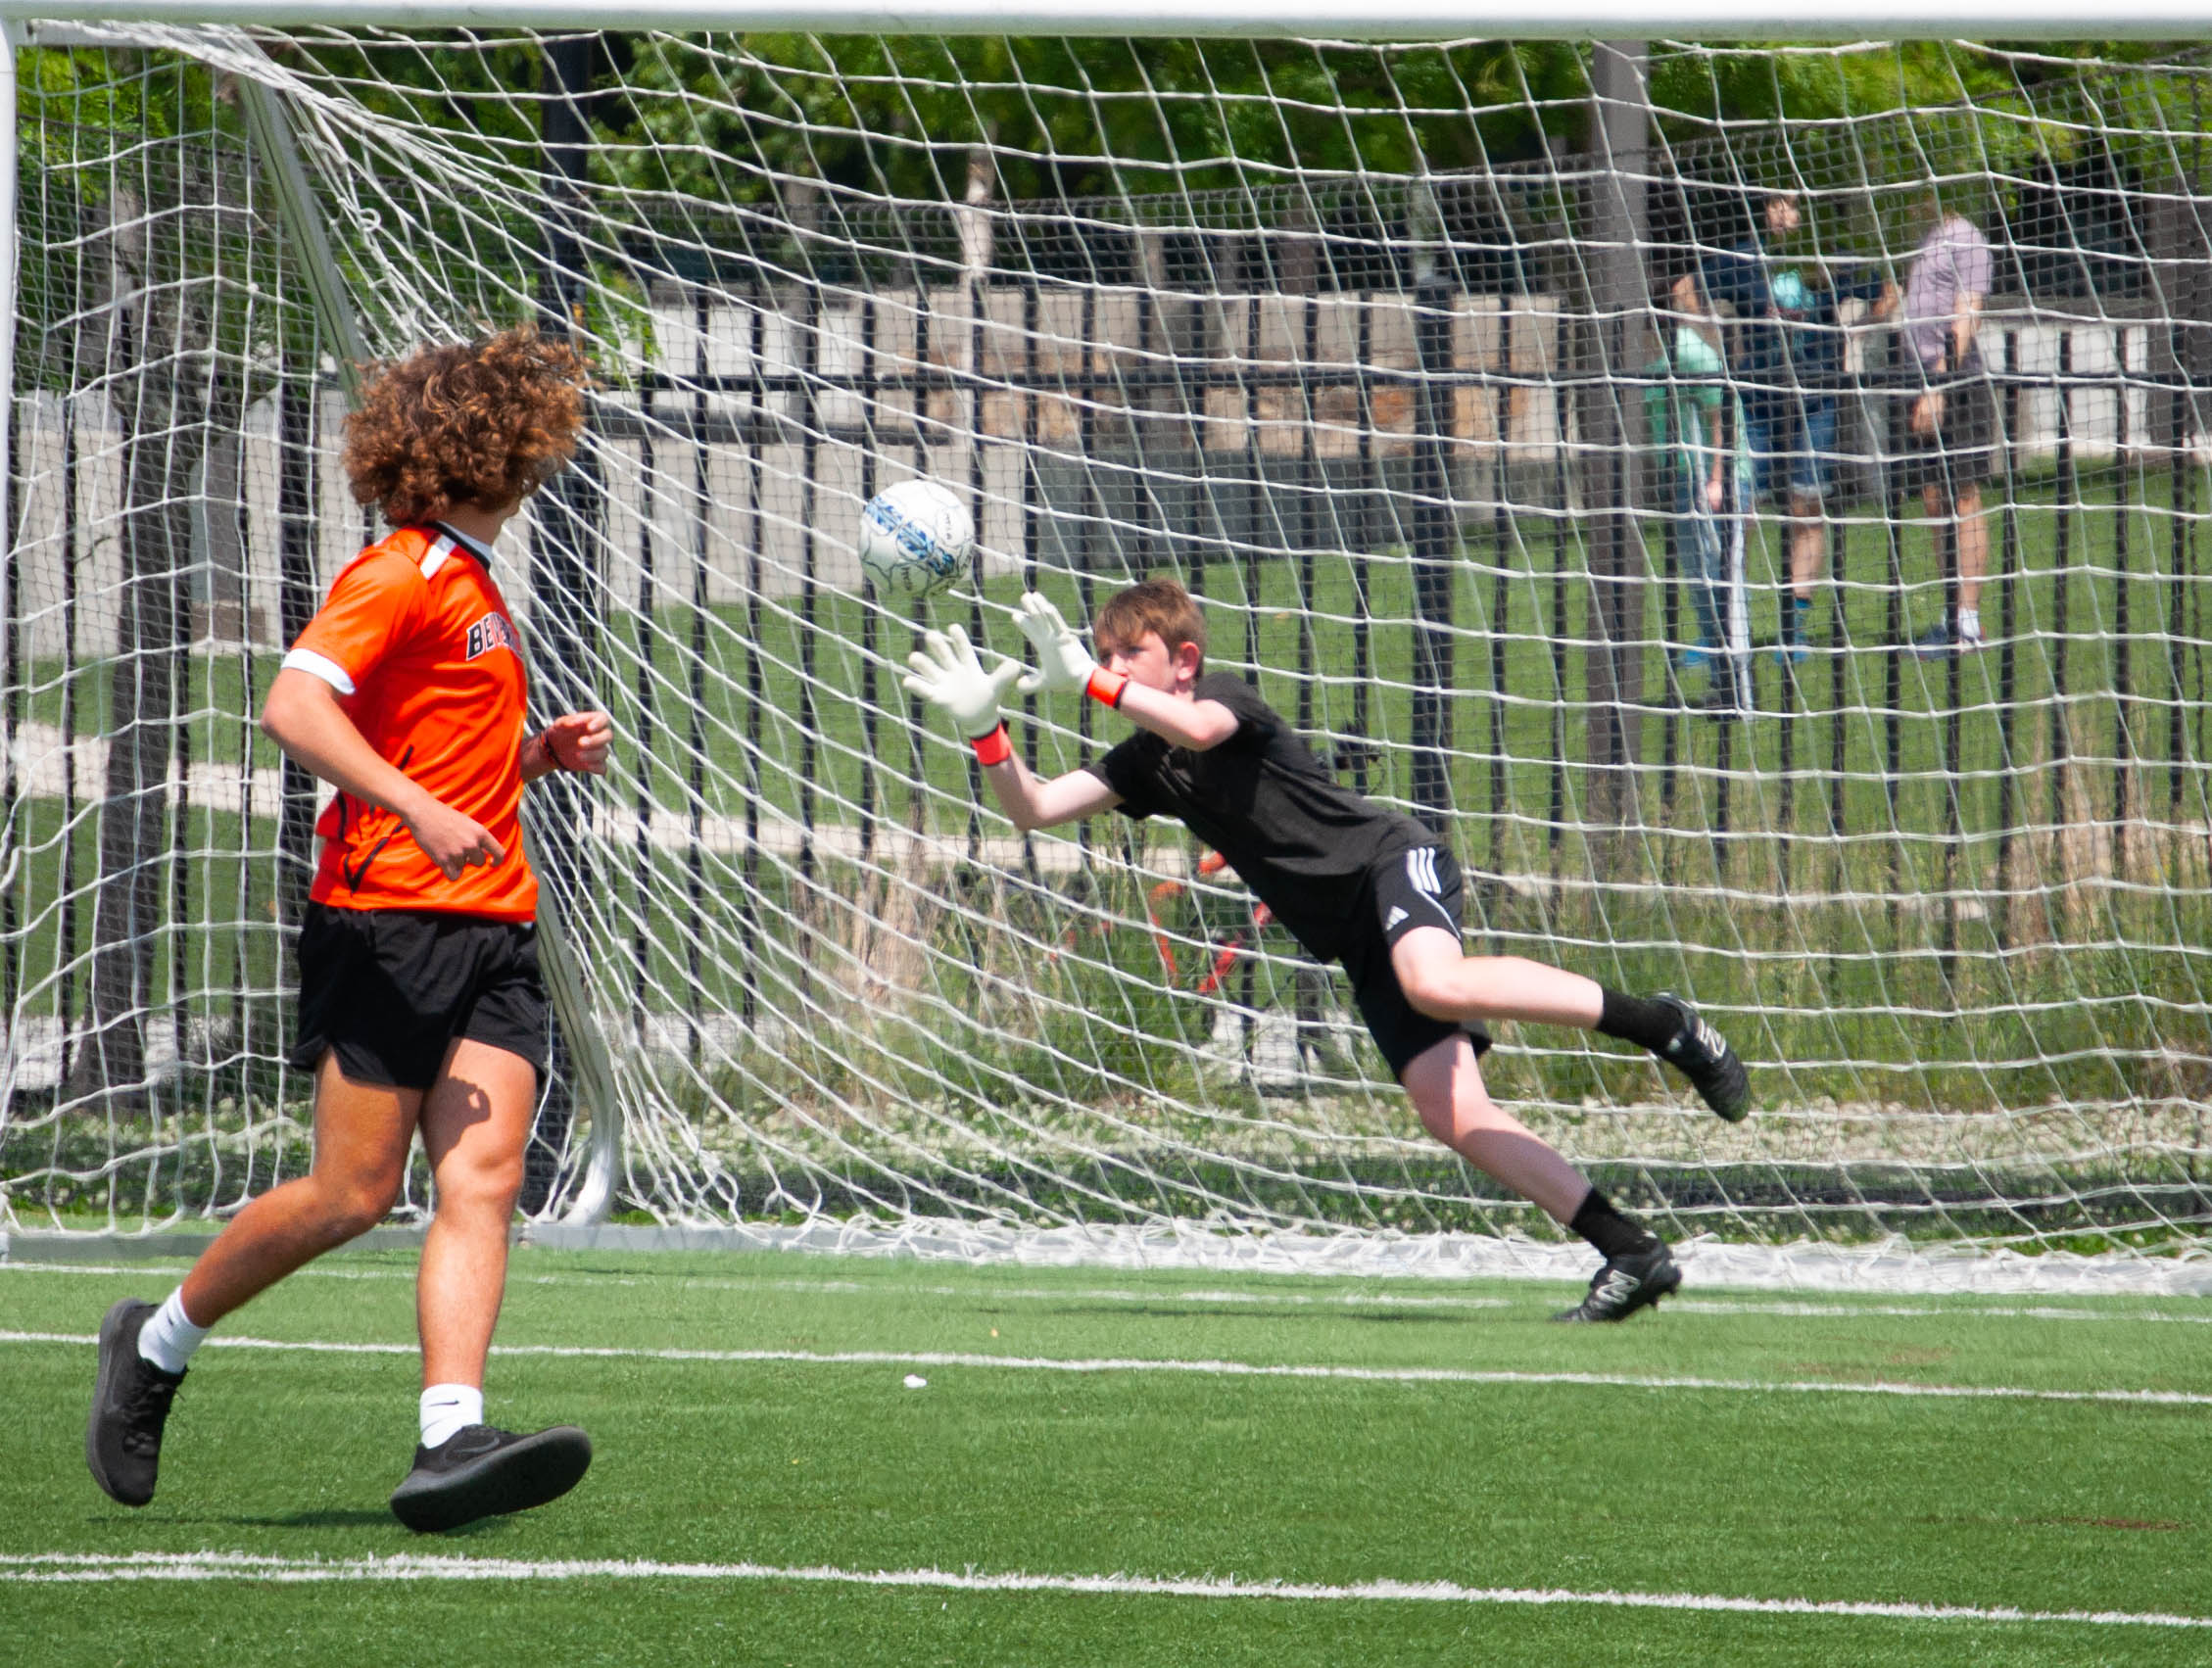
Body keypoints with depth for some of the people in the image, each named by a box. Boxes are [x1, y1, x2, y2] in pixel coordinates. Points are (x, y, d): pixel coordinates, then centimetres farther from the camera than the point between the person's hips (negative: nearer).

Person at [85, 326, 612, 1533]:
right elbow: (295, 708, -21)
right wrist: (423, 810, -28)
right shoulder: (400, 575, -8)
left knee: (482, 1182, -9)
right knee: (353, 1195, -6)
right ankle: (158, 1344, 15)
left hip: (489, 933, 8)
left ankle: (450, 1439, -20)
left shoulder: (470, 586, 21)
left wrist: (540, 753, 15)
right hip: (388, 921, -8)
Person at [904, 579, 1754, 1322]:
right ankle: (1630, 1253, -12)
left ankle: (1661, 1025, -25)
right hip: (1356, 941, 7)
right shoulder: (1145, 763, 17)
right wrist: (984, 728, -1)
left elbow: (1196, 727, -28)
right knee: (1451, 1112, -10)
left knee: (1435, 985, -39)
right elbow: (1034, 808, 14)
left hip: (1390, 859, -7)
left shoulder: (1228, 699, -4)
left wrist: (1088, 680, -30)